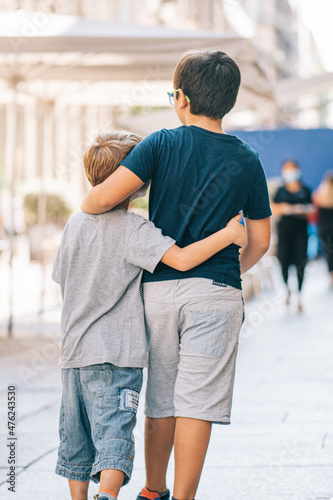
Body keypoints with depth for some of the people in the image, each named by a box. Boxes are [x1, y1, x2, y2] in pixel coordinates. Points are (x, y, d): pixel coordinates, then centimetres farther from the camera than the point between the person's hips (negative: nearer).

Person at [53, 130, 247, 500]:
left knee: (75, 438, 14)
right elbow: (182, 260, -22)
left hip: (72, 351, 6)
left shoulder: (75, 223, 8)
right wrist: (228, 234, -13)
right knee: (114, 435, -9)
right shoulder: (133, 229, -11)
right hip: (116, 353, -6)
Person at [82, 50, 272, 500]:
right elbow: (259, 241, 11)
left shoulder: (163, 144, -2)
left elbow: (105, 196, -13)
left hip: (158, 288, 1)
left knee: (160, 399, 14)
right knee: (196, 403, -1)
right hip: (216, 291, -1)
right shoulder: (247, 162, 4)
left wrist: (85, 206, 9)